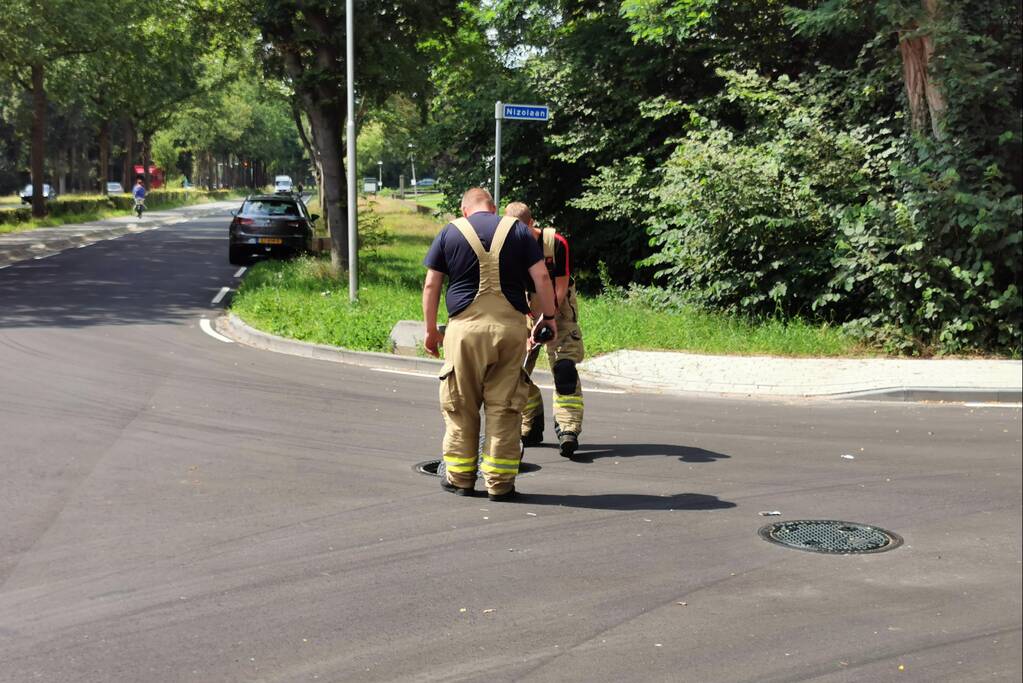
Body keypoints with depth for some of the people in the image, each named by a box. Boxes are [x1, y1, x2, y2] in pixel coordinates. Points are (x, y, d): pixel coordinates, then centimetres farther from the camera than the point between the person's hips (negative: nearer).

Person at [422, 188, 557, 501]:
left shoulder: (450, 232, 9)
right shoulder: (518, 230, 9)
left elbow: (431, 284, 7)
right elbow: (541, 277, 2)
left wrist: (431, 329, 15)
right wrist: (548, 317, 12)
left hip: (465, 327, 0)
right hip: (510, 326, 1)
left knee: (461, 406, 11)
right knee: (504, 406, 6)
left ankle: (460, 477, 18)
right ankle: (500, 482, 9)